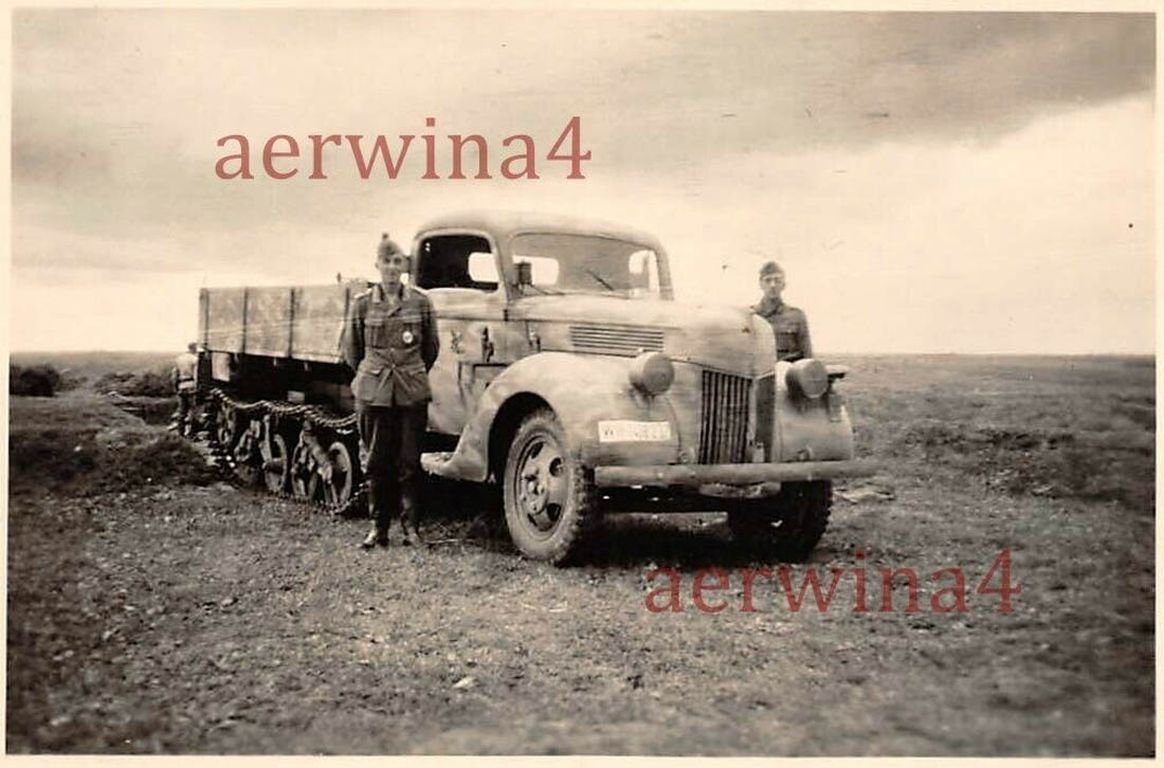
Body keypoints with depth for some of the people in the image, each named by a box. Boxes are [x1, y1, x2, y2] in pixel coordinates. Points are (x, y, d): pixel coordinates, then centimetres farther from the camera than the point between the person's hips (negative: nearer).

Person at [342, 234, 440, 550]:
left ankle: (410, 526, 10)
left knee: (409, 461, 1)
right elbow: (351, 351, 14)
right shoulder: (362, 304, 3)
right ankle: (378, 527, 13)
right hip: (372, 392, 0)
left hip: (413, 392, 0)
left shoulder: (421, 303, 2)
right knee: (376, 461, 4)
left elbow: (431, 348, 14)